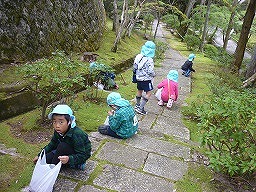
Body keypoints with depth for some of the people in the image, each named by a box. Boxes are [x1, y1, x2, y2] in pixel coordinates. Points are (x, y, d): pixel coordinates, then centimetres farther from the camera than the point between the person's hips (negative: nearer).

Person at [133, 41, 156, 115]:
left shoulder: (138, 56, -1)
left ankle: (137, 105, 39)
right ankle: (140, 108, -3)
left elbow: (135, 67, 7)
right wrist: (154, 75, 0)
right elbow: (150, 71, -20)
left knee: (140, 91, 23)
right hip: (146, 79, -7)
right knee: (148, 93, 1)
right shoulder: (149, 60, -22)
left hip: (138, 78, 8)